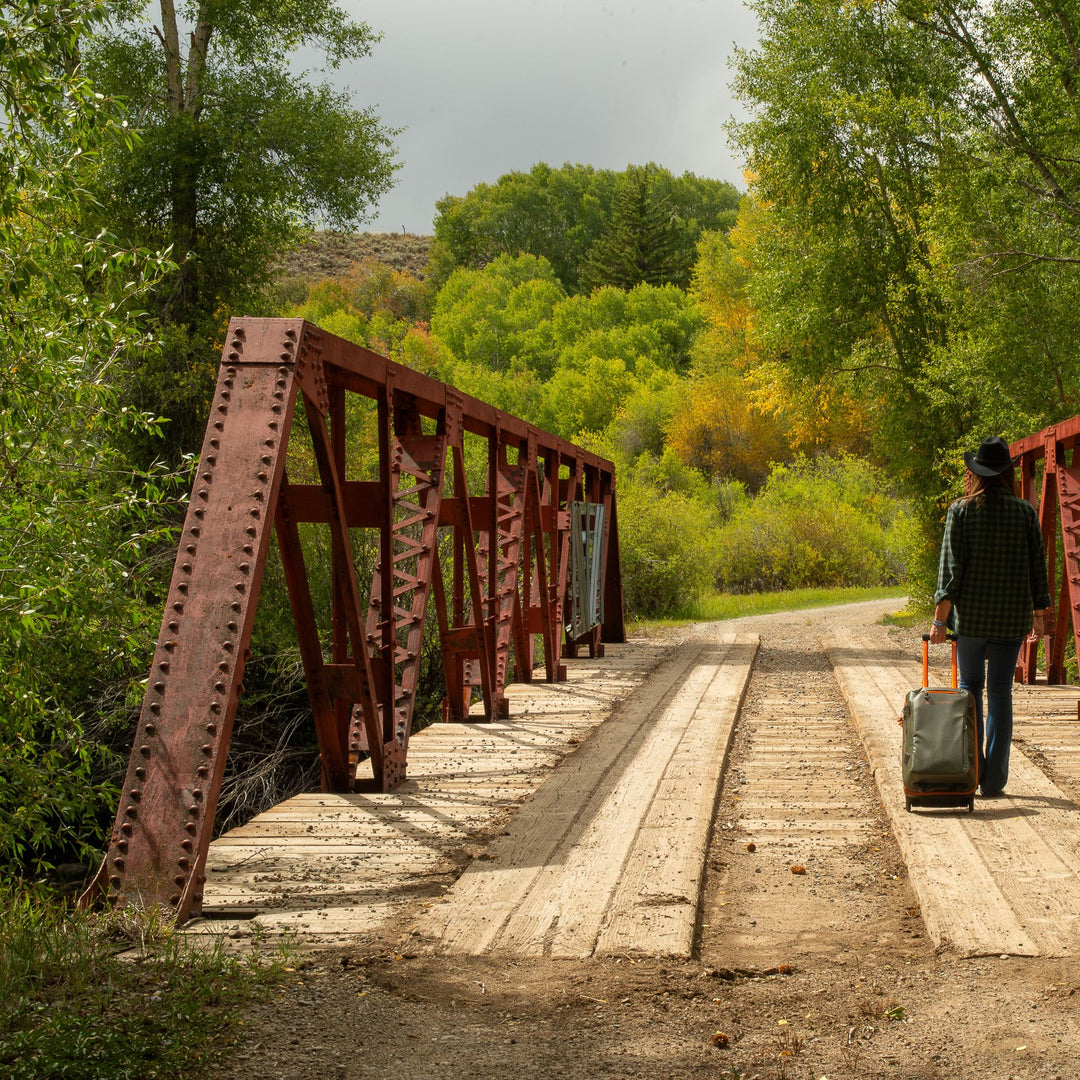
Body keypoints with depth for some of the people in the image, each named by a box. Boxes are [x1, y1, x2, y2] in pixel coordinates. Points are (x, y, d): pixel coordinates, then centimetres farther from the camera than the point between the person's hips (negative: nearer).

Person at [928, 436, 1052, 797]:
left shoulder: (961, 511, -4)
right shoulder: (1026, 512, 0)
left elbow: (950, 568, -7)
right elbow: (1037, 568, 4)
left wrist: (940, 619, -5)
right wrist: (1039, 614, 14)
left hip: (970, 614, -1)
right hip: (1012, 617, 1)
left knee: (970, 686, 14)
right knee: (1001, 692, 6)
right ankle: (993, 780, 6)